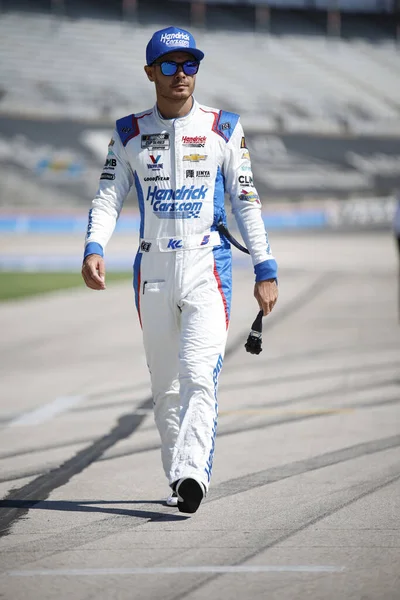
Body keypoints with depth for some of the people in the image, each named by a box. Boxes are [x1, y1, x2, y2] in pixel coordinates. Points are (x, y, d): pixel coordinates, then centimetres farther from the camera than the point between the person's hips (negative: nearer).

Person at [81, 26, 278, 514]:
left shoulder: (223, 129, 5)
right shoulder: (129, 133, 8)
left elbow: (246, 200, 6)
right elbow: (108, 197, 2)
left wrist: (265, 269, 1)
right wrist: (94, 249, -17)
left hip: (208, 268, -3)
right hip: (152, 270, 3)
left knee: (199, 375, -19)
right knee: (164, 386, 8)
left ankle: (192, 474, -30)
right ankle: (179, 481, 17)